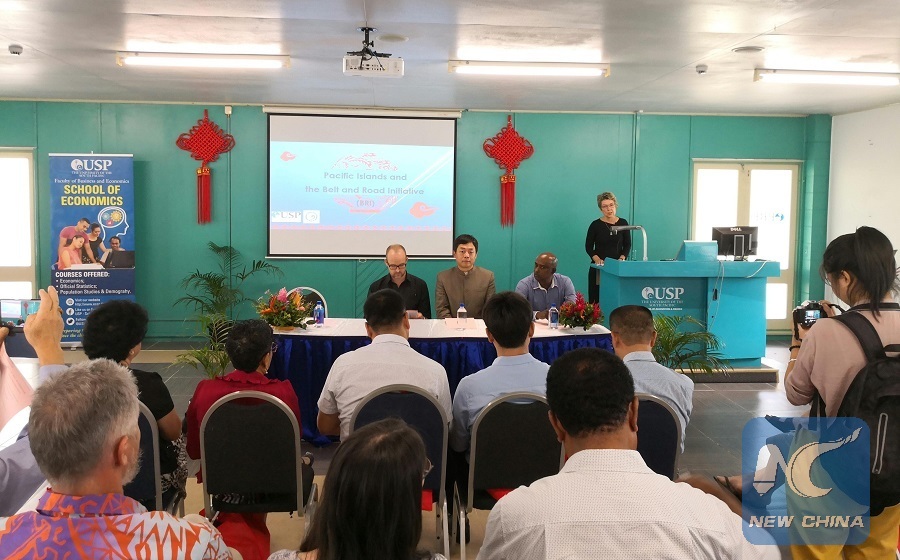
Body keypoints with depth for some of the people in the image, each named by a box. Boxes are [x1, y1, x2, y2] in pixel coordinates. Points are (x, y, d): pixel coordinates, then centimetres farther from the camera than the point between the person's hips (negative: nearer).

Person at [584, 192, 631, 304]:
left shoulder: (623, 223, 6)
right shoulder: (595, 225, 0)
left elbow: (627, 245, 8)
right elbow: (588, 246, 3)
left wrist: (622, 258, -10)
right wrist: (597, 259, -14)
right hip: (598, 268, -1)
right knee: (596, 300, -6)